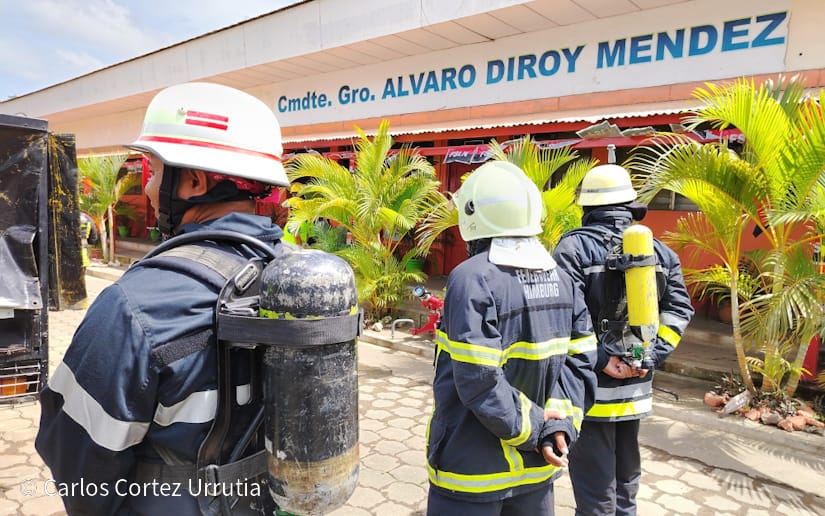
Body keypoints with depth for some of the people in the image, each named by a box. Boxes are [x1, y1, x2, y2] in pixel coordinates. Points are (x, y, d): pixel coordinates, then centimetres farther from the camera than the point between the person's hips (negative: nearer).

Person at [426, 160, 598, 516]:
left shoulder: (473, 278, -21)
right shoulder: (560, 278, 1)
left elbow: (479, 381, -25)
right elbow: (580, 360, -1)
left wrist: (534, 428, -13)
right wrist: (560, 424, -7)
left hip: (474, 469, -6)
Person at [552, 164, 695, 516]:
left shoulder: (575, 246, -13)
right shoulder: (660, 251, 5)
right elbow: (679, 309, 2)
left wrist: (600, 360, -16)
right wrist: (651, 357, -3)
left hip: (591, 385, -5)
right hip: (636, 386, 5)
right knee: (626, 478, 25)